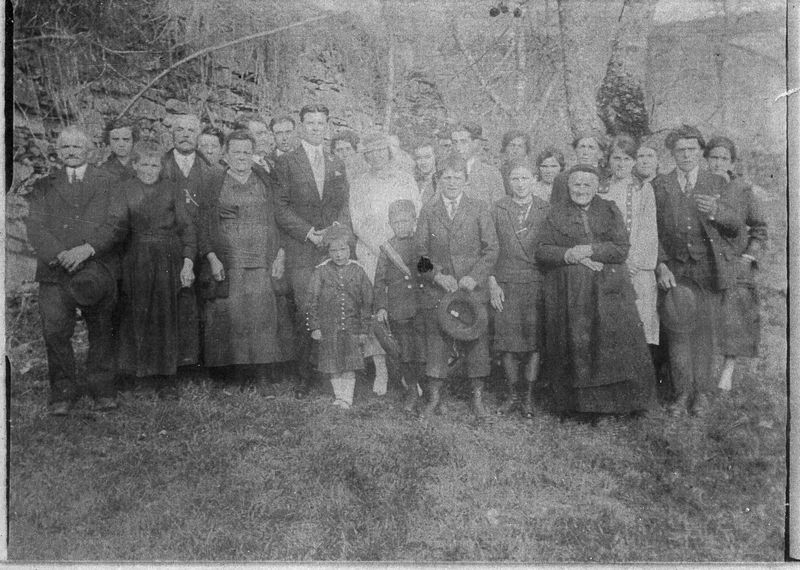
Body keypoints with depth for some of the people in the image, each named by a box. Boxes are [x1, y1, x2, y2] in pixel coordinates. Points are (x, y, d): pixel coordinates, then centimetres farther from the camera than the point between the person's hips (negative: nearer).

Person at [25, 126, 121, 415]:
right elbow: (35, 228, 5)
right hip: (55, 271, 2)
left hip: (98, 267, -1)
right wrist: (59, 254, -14)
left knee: (101, 332, -1)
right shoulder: (43, 186, 17)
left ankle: (102, 389, 15)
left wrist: (87, 249, -17)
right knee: (54, 331, -3)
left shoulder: (107, 182, 11)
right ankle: (63, 391, 13)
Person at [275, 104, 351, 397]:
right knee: (306, 315, -7)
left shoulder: (337, 164, 19)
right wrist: (308, 232, -10)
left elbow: (344, 205, 17)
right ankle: (306, 378, 4)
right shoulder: (286, 162, 6)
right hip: (301, 252, -3)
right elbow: (281, 208, 0)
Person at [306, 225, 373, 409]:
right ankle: (339, 397, 24)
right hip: (328, 328, 0)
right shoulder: (320, 272, -3)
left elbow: (367, 303, 4)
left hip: (352, 327, 0)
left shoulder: (358, 272, 0)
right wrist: (314, 327, -4)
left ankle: (347, 399, 8)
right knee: (333, 366, 8)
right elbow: (311, 301, 0)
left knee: (349, 366, -2)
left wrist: (364, 330, 2)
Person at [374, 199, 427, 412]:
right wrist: (380, 307, -1)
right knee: (404, 354, 4)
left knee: (423, 353, -3)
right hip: (397, 310, 1)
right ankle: (412, 391, 21)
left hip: (422, 308, -1)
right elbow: (380, 282, 9)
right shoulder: (386, 249, 7)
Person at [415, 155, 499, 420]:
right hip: (437, 290, 1)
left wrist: (474, 277, -12)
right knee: (436, 342, 6)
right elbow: (420, 252, 4)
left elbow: (491, 249, 0)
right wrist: (437, 275, -11)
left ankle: (477, 397, 19)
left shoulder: (479, 209, 4)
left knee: (476, 342, 5)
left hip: (473, 289, -1)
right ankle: (434, 396, 19)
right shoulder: (428, 212, 7)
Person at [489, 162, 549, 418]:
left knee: (534, 341, 1)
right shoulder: (498, 210, 5)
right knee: (507, 340, 1)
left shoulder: (546, 210, 3)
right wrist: (492, 283, -2)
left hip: (537, 284, 0)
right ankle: (512, 394, 16)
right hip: (505, 284, 1)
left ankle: (529, 397, 13)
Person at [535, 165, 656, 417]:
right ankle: (575, 402, 7)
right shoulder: (556, 213, 12)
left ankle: (619, 400, 4)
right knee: (573, 343, -5)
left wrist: (590, 250, -11)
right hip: (568, 292, 0)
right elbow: (541, 250, 2)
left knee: (616, 338, -8)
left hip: (607, 290, 0)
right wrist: (569, 255, -14)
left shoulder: (609, 210, 12)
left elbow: (622, 248, 1)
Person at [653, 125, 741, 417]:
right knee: (678, 329, -3)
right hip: (675, 268, 0)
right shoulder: (659, 185, 6)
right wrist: (661, 265, -7)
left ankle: (702, 393, 11)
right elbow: (654, 230, 4)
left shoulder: (716, 183, 7)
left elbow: (736, 221, 0)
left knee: (705, 329, 0)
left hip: (708, 267, 0)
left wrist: (716, 212, -21)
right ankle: (682, 392, 7)